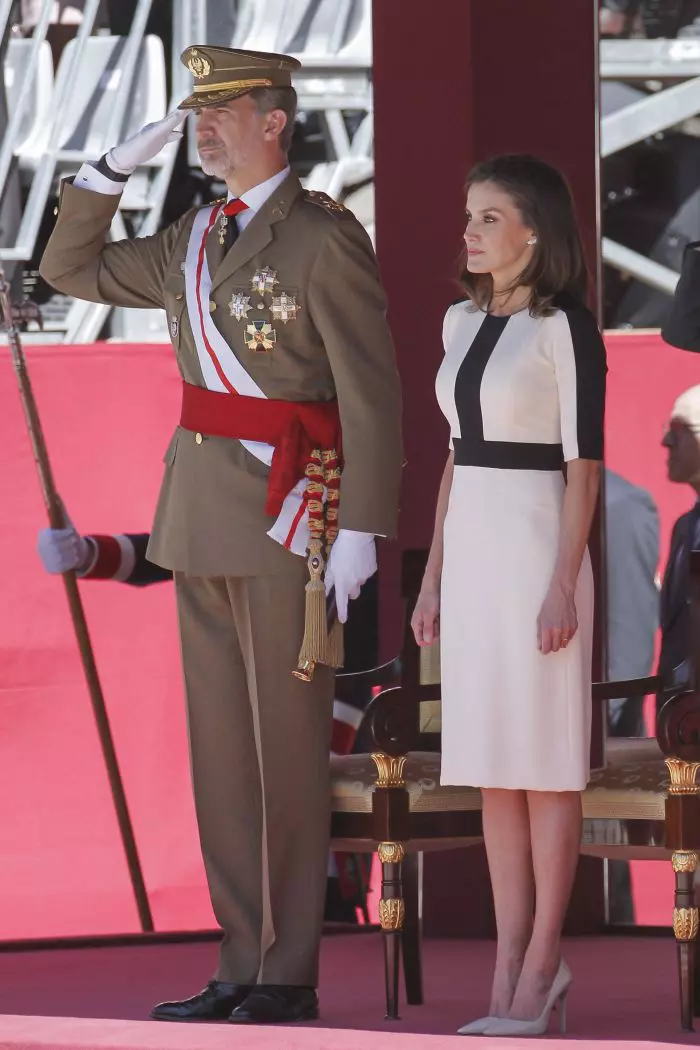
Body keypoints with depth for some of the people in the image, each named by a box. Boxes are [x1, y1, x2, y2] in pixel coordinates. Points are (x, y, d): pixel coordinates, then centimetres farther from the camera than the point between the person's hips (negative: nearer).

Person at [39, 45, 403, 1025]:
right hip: (201, 513, 8)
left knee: (288, 742, -3)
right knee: (221, 745, 9)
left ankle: (291, 973, 3)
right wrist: (116, 166, 9)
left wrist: (361, 530, -18)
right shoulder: (192, 242, 13)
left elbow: (373, 392, -13)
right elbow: (69, 269, 22)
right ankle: (244, 965, 14)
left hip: (290, 511, -8)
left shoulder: (326, 239, -10)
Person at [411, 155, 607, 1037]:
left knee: (542, 764, -2)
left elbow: (584, 464, -11)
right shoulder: (463, 324, 12)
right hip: (469, 545, 7)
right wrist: (433, 575, 14)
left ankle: (540, 964, 3)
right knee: (491, 769, 6)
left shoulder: (565, 328, -9)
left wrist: (563, 585, -16)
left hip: (536, 544, -7)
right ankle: (510, 969, 9)